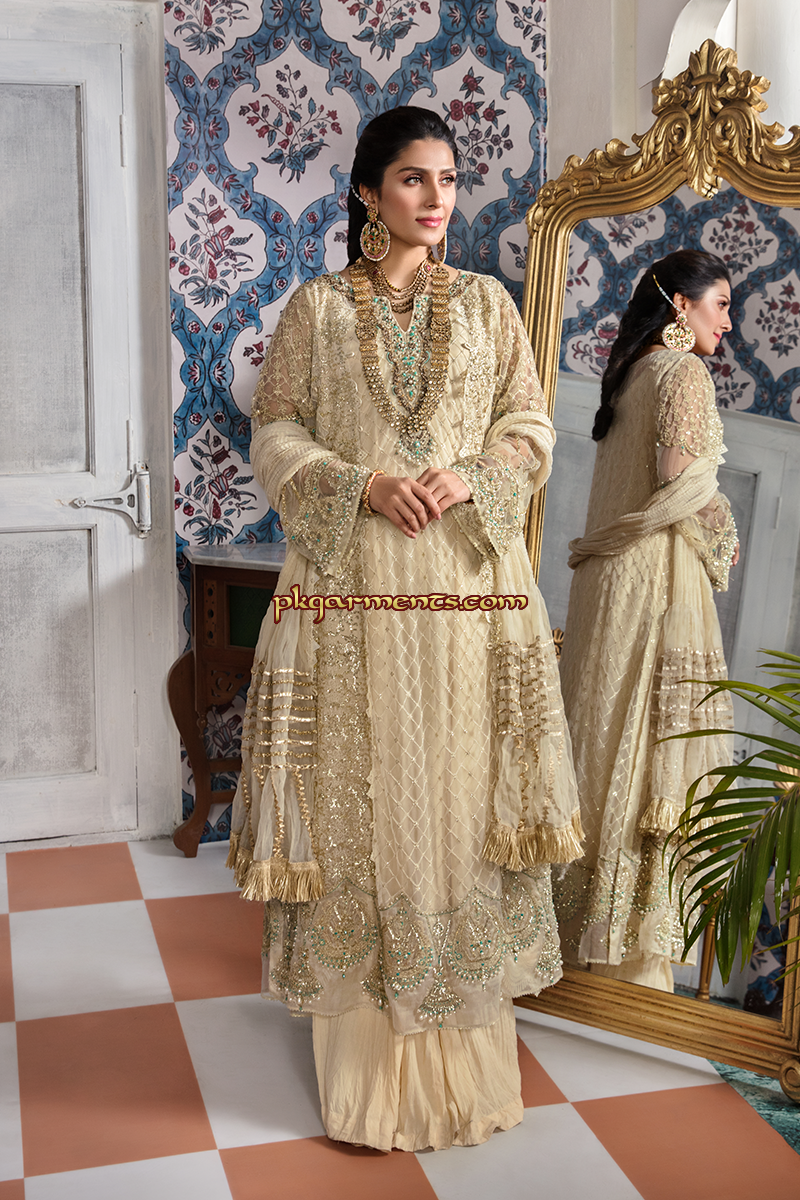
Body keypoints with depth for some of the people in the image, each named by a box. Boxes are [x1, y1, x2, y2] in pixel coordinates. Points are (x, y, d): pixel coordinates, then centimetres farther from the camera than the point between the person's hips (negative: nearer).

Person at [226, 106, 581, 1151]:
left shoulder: (486, 302, 11)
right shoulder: (316, 307, 7)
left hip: (468, 588, 1)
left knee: (459, 792, 4)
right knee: (360, 798, 2)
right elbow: (275, 436, 4)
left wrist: (468, 481, -11)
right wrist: (362, 485, -13)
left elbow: (530, 427, 8)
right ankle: (366, 1048, 16)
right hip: (349, 588, -1)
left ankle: (464, 1048, 18)